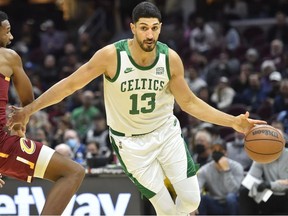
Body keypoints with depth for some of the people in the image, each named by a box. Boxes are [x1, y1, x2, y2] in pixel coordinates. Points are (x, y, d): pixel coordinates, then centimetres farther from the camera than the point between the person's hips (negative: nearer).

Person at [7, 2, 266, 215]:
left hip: (167, 132, 3)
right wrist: (28, 110, -16)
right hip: (131, 140, -3)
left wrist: (234, 122, -9)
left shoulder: (171, 59, -13)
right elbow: (70, 84, -14)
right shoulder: (111, 55, -22)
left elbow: (189, 102, -2)